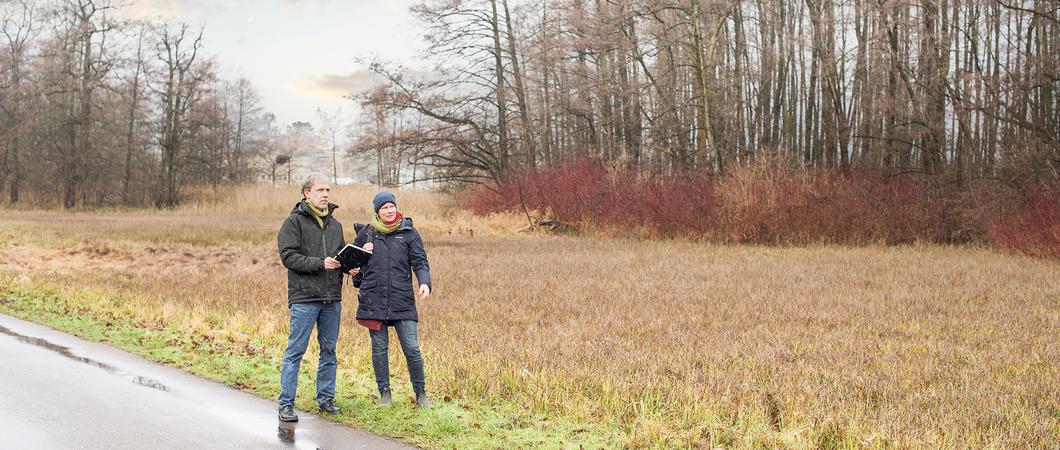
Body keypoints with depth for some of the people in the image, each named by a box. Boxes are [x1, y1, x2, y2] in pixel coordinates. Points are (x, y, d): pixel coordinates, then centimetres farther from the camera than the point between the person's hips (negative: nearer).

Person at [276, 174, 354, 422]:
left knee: (329, 350, 12)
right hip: (304, 297, -6)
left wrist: (350, 266, 1)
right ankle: (285, 403, 2)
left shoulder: (334, 224, 15)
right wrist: (320, 264, -21)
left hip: (332, 298, 6)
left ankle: (325, 397, 23)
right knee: (295, 351, -4)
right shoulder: (294, 221, -5)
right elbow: (289, 256, -13)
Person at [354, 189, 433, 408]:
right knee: (379, 349, 7)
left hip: (403, 301, -1)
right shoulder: (366, 233, 9)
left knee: (412, 349, -3)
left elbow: (420, 262, 0)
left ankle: (420, 393, 12)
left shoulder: (409, 233, 5)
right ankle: (384, 392, 21)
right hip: (373, 299, 1)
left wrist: (425, 283, -18)